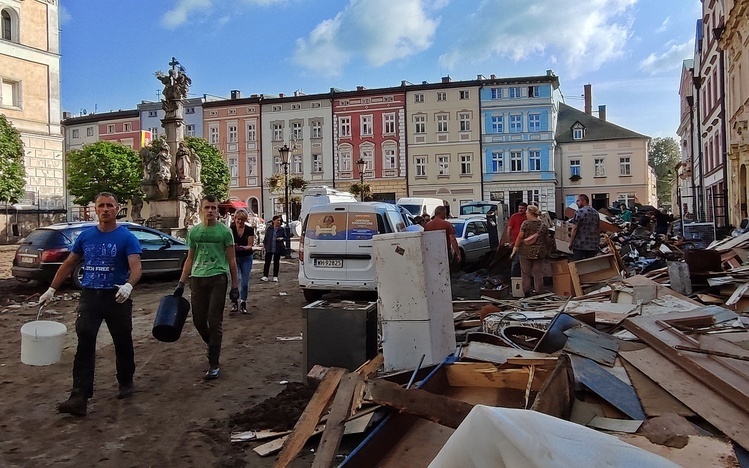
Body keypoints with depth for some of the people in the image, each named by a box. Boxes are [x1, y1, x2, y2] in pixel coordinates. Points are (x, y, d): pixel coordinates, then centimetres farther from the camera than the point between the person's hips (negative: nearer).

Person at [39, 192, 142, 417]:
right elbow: (68, 264, 14)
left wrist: (128, 285, -38)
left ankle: (126, 383, 32)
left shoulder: (126, 237, -7)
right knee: (84, 345, -5)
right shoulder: (85, 235, 6)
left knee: (123, 344, 11)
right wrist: (51, 289, 11)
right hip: (89, 297, 3)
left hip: (116, 297, -2)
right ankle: (79, 397, -5)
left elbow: (136, 267, -18)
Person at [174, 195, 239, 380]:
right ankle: (213, 346, 36)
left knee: (214, 322, -3)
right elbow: (190, 259, 16)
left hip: (217, 278, -4)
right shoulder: (193, 231, 10)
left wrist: (235, 286, -2)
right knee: (198, 320, 8)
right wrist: (181, 283, 10)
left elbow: (231, 260, 1)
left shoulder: (225, 231, -1)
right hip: (197, 279, 4)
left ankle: (214, 364, 5)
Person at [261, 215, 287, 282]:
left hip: (278, 248, -1)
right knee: (267, 262, 2)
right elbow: (266, 237, 11)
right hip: (269, 248, 1)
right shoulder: (269, 228, 3)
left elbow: (285, 237, 6)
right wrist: (264, 244, 4)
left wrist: (282, 238, -14)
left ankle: (275, 277, 14)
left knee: (276, 263, 6)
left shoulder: (282, 229, 0)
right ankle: (265, 276, 8)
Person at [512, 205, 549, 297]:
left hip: (526, 252, -3)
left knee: (526, 274, 8)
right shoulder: (543, 225, 5)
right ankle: (539, 294, 11)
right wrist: (546, 250, 25)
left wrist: (515, 249, -3)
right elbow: (547, 240, 11)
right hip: (539, 252, 3)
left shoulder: (526, 223, -7)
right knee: (538, 275, 8)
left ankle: (527, 294, 11)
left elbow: (520, 237, -10)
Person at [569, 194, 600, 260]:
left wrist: (570, 243, -5)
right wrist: (598, 242, 25)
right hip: (593, 246, 6)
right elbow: (599, 229, 17)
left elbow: (574, 228, -12)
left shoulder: (579, 212, -8)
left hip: (579, 245, -6)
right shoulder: (596, 213, 13)